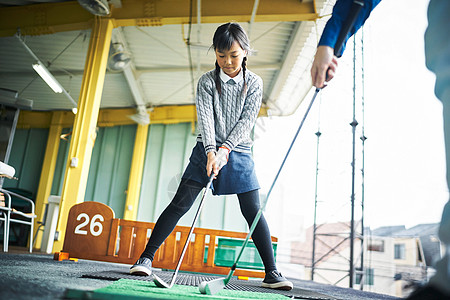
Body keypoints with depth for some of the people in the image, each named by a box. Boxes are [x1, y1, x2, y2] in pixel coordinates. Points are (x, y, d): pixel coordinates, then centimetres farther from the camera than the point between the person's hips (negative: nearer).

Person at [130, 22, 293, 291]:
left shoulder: (254, 83, 2)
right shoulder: (207, 81, 1)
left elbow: (247, 120, -7)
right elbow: (205, 118, -11)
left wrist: (225, 150, -19)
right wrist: (211, 151, -26)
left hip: (239, 153, 1)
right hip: (208, 150, 0)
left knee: (253, 211, -3)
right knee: (180, 204, -5)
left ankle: (272, 273, 6)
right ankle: (146, 257, 4)